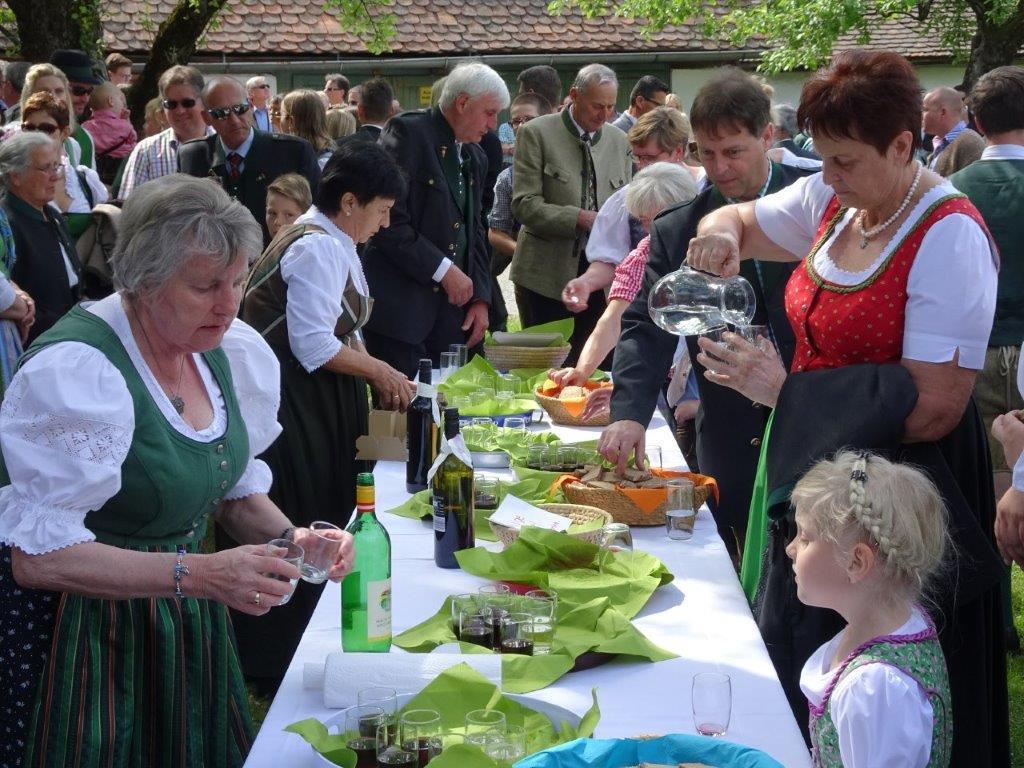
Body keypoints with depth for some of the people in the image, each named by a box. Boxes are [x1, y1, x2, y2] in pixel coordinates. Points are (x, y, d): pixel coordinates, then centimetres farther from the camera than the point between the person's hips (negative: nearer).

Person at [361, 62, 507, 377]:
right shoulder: (408, 132, -9)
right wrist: (443, 269, -15)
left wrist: (480, 298, 10)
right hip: (402, 306, -7)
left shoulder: (474, 157, 16)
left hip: (453, 306, 8)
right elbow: (389, 219, -17)